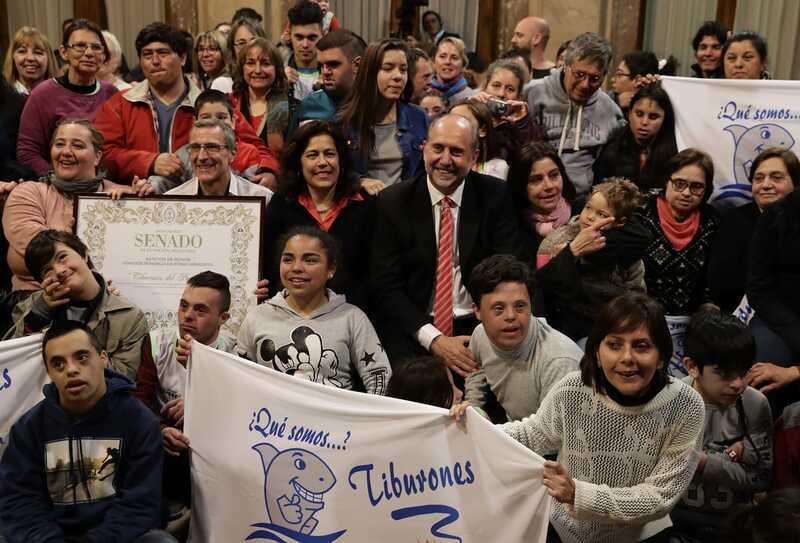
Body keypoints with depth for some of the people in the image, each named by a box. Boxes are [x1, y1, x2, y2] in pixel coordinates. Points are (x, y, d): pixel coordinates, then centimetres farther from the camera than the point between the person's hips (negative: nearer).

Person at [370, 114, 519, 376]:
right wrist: (433, 339, -17)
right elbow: (385, 286, -4)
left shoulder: (495, 196, 1)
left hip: (477, 327, 1)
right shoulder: (394, 202, -1)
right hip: (413, 332, -1)